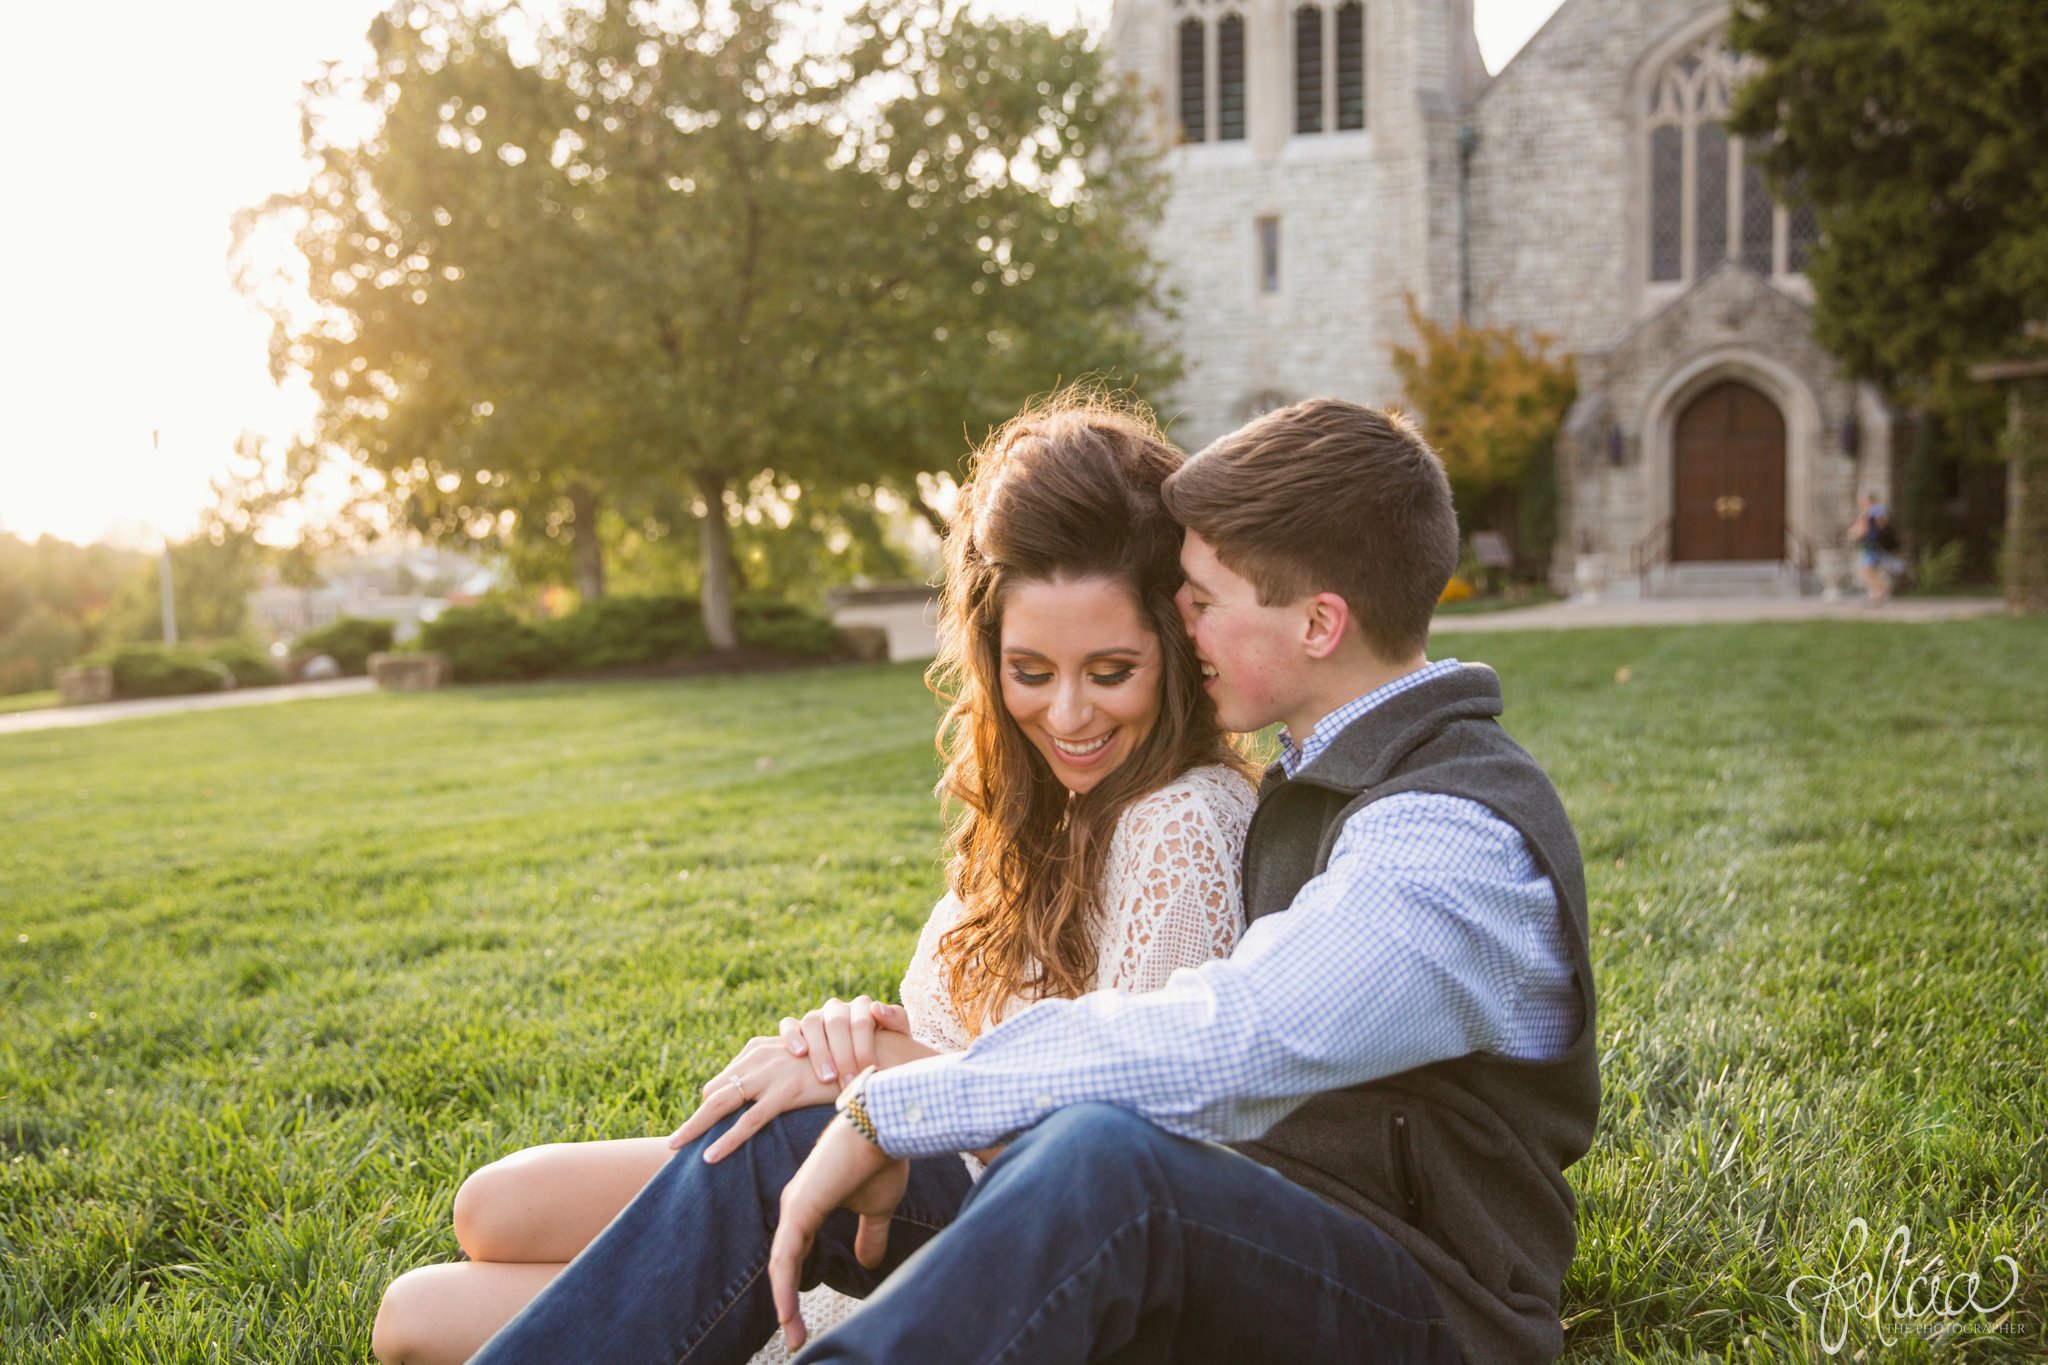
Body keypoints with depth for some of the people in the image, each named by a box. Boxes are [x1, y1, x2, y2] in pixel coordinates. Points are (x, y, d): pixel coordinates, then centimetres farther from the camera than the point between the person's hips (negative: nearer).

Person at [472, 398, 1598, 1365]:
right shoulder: (1311, 783, 14)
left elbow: (1211, 1050, -29)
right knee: (784, 1135, -4)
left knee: (1100, 1156, -42)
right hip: (1239, 1232, 9)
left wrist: (890, 1111, -22)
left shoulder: (1458, 839, -18)